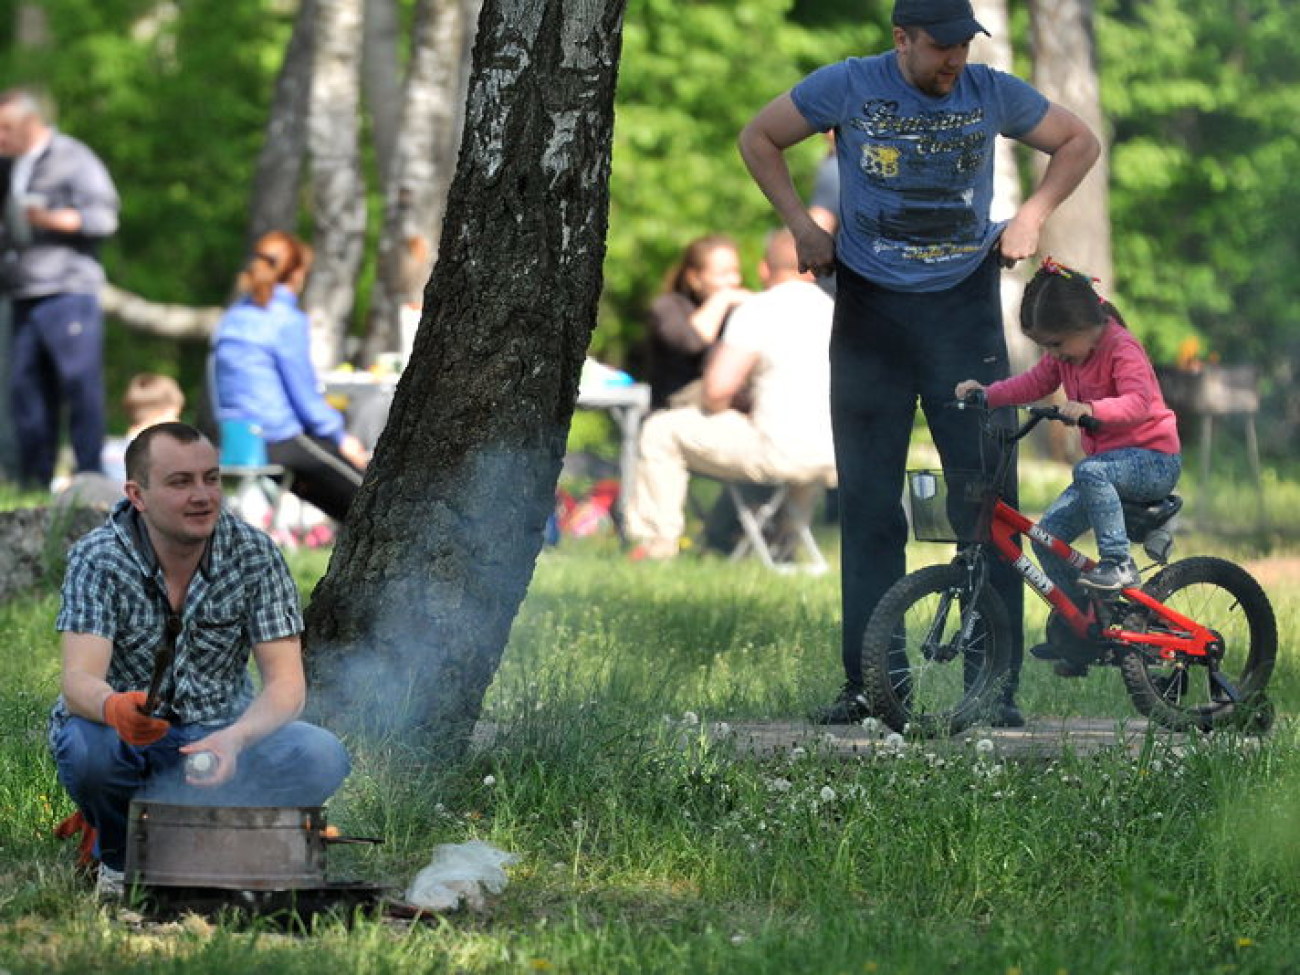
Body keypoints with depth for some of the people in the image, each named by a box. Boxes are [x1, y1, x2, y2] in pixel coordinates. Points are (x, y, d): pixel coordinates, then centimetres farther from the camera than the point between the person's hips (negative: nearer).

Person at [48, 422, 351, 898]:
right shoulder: (98, 559, -17)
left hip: (220, 735, 2)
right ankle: (119, 856, -3)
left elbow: (286, 683, -16)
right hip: (123, 734, -2)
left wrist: (235, 738, -38)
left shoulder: (255, 555, -12)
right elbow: (80, 681, -28)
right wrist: (115, 709, -54)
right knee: (85, 747, -37)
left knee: (321, 757, -25)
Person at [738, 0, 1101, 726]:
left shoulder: (993, 94, 0)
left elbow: (1079, 142, 15)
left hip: (964, 310, 0)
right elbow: (760, 138, 11)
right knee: (868, 504, 1)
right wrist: (802, 226, 3)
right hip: (871, 312, 0)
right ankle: (867, 685, 6)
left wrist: (1030, 218, 3)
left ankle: (997, 687, -3)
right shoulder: (848, 87, -3)